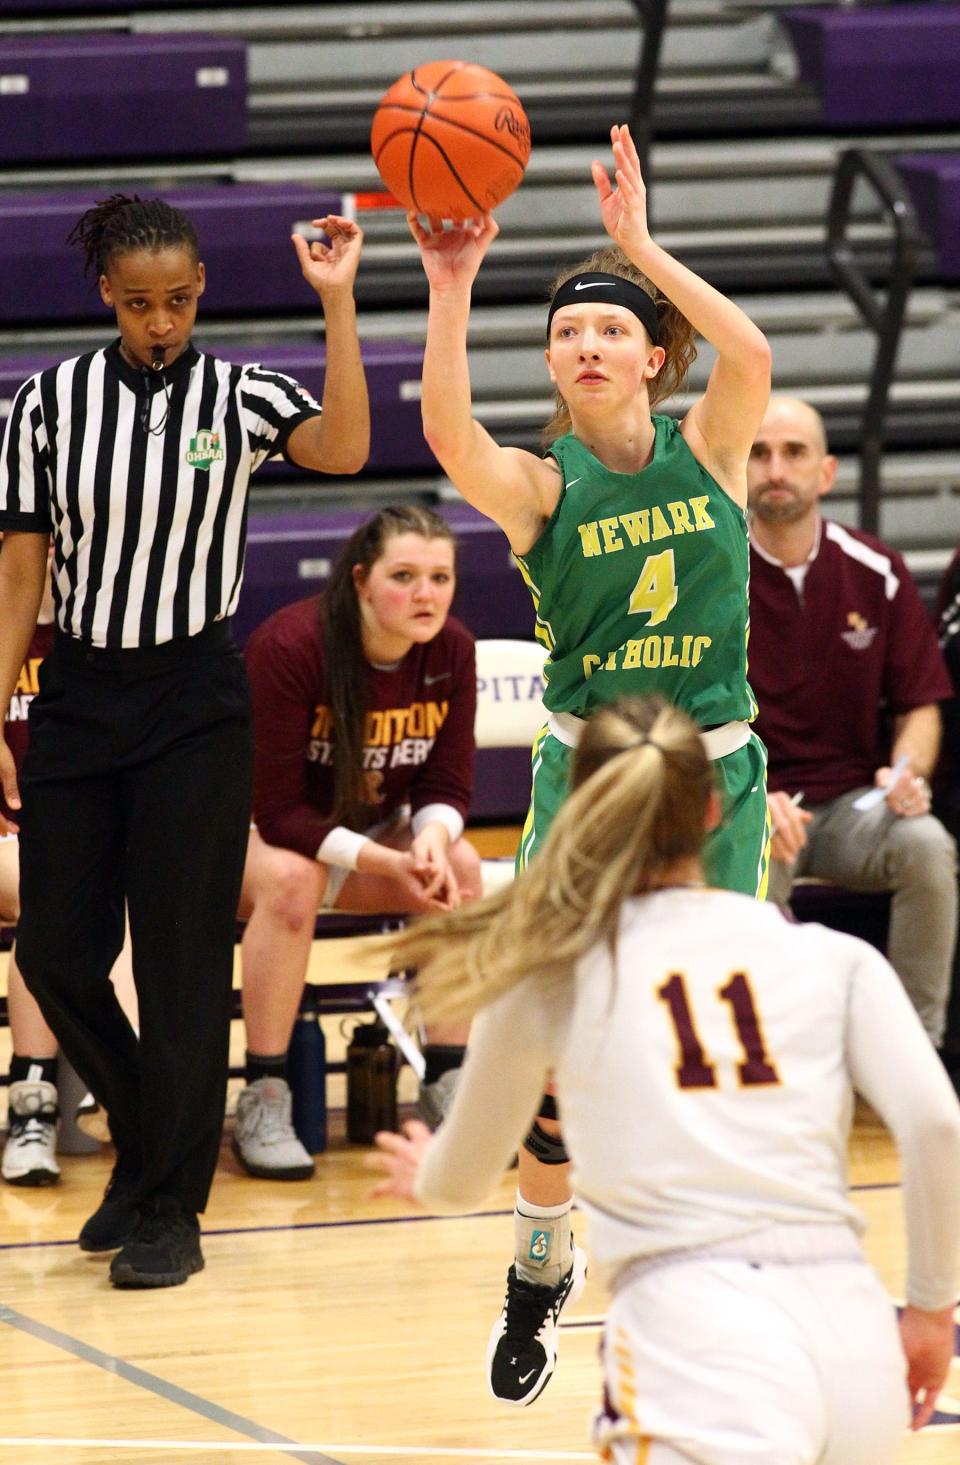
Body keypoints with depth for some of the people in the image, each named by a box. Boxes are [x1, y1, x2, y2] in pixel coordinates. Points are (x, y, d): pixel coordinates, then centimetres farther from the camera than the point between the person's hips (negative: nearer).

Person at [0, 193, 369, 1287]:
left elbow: (342, 449, -25)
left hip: (193, 703, -2)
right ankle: (145, 1143, 28)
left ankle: (171, 1206, 9)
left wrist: (337, 303, -32)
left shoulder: (238, 397, -4)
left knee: (182, 959, -2)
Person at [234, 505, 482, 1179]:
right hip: (254, 835, -5)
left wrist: (431, 837, -29)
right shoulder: (289, 647, -27)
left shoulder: (451, 651, -11)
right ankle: (262, 1101, -29)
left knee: (460, 866, -22)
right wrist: (386, 863, -35)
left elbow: (448, 785, -5)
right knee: (292, 877, -37)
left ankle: (449, 1086, -15)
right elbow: (277, 809, -27)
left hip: (371, 832, 5)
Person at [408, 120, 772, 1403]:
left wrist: (639, 243, -24)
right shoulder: (539, 483, -6)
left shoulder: (707, 448, -1)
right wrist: (451, 289, -37)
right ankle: (541, 1268, 20)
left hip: (716, 779, 1)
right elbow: (450, 440, -28)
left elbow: (751, 355, -23)